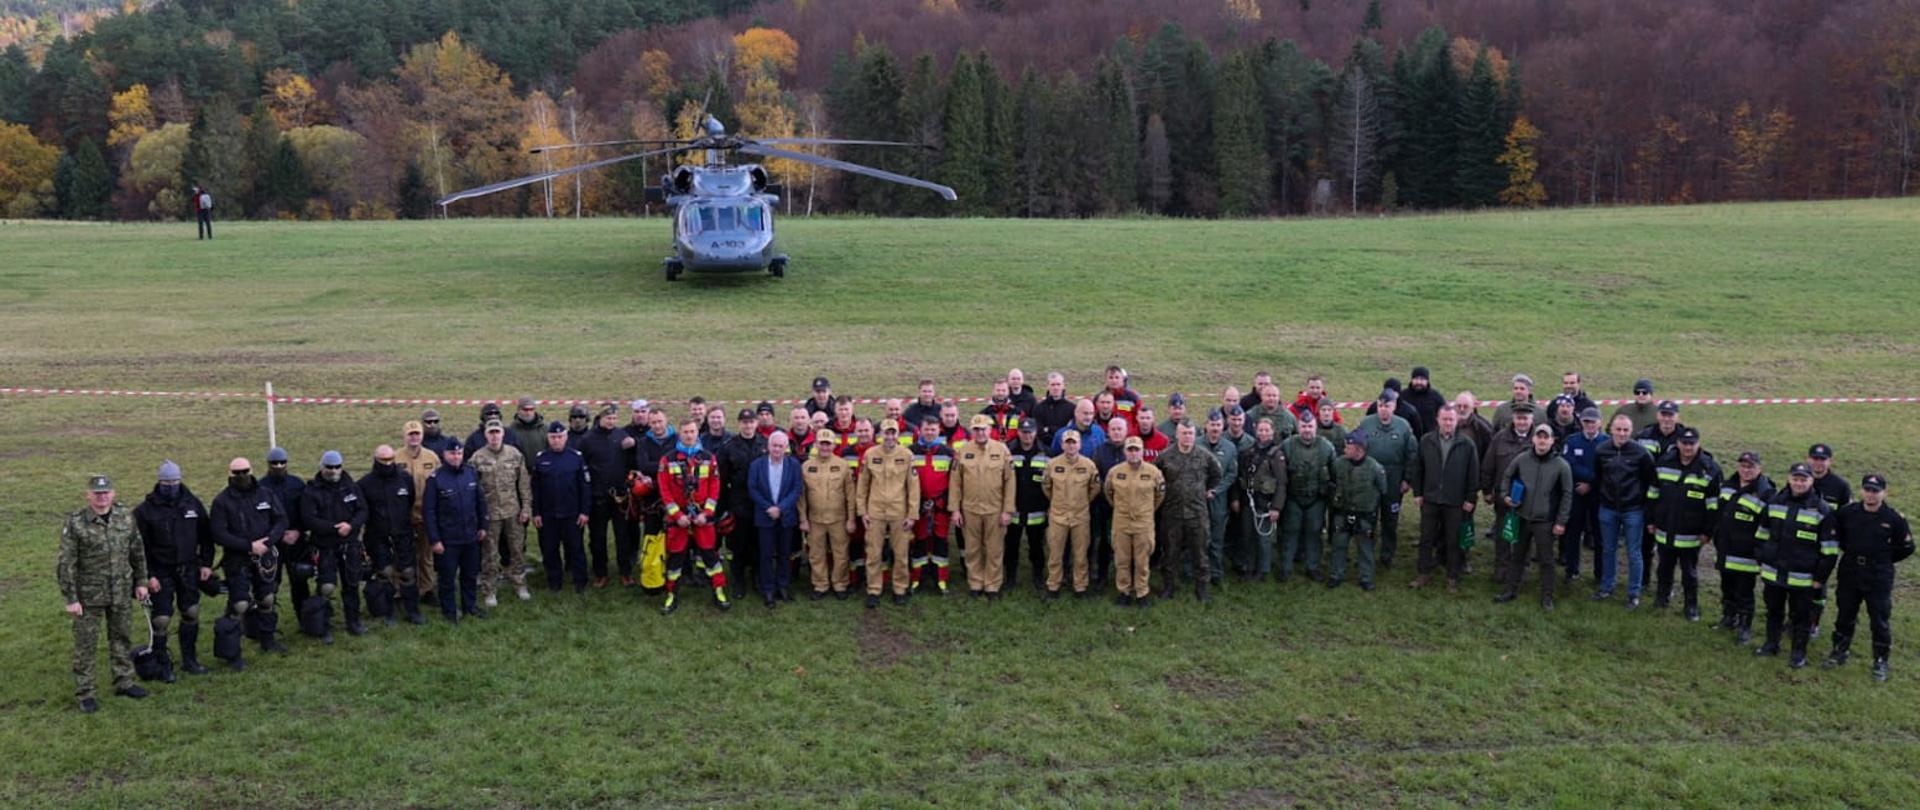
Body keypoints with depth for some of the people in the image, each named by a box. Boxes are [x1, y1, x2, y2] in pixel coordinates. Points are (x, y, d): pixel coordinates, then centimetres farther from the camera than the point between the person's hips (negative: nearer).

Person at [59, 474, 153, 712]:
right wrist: (70, 599, -12)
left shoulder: (126, 516, 0)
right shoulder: (75, 523, -13)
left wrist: (141, 581, 10)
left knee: (122, 638, 16)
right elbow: (66, 564, -11)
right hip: (89, 595, -4)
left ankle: (124, 682, 31)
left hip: (122, 593, 4)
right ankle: (84, 693, 14)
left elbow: (138, 552, 10)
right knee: (85, 644, 4)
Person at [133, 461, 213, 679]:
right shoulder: (146, 510, -8)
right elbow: (139, 546, -7)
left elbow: (206, 536, 10)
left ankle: (189, 659, 23)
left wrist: (206, 563, 4)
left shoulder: (193, 504, 2)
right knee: (161, 619, -3)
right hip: (161, 573, -3)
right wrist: (148, 575, -11)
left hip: (189, 570, 3)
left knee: (191, 614, 9)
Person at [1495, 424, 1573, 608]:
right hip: (1521, 517, 3)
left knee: (1546, 560, 6)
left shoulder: (1562, 465, -9)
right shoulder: (1521, 459, -3)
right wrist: (1505, 495, -2)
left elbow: (1567, 495, -4)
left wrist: (1561, 521, -6)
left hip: (1545, 521, -3)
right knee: (1518, 556, 15)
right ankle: (1511, 590, 26)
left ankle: (1547, 596, 17)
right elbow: (1507, 476, 14)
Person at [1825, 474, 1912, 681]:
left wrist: (1884, 559, 2)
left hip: (1879, 578, -2)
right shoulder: (1847, 512, -4)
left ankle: (1880, 660, 18)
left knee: (1880, 621, 5)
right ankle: (1839, 652, 28)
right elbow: (1835, 534, 15)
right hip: (1849, 574, 3)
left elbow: (1906, 547, 2)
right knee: (1845, 616, 14)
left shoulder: (1894, 518, -10)